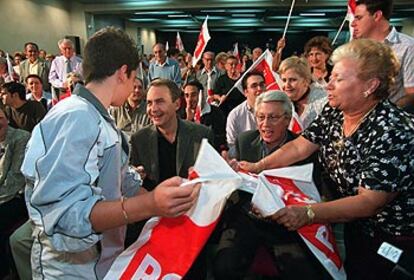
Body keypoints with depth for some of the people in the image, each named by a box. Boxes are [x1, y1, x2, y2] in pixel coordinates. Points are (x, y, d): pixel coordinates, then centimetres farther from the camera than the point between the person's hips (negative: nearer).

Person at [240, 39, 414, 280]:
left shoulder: (393, 130, -30)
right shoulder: (334, 112, -9)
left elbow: (370, 201, -33)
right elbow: (299, 147, -6)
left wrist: (308, 214, -43)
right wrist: (257, 167, -15)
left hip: (394, 236, -5)